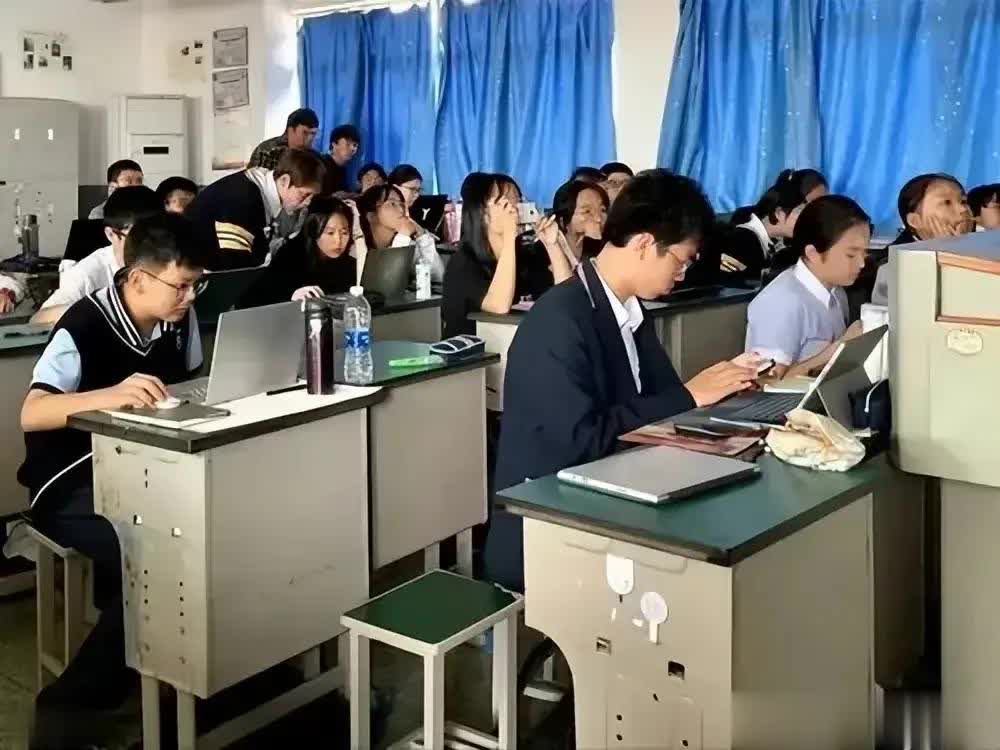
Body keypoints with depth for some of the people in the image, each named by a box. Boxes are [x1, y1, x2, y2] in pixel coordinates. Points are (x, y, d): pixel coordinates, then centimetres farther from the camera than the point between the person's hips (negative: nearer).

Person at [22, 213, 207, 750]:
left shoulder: (178, 318, -1)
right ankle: (70, 704, -15)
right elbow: (30, 415, -29)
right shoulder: (84, 326, -19)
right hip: (70, 486, -6)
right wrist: (110, 394, -45)